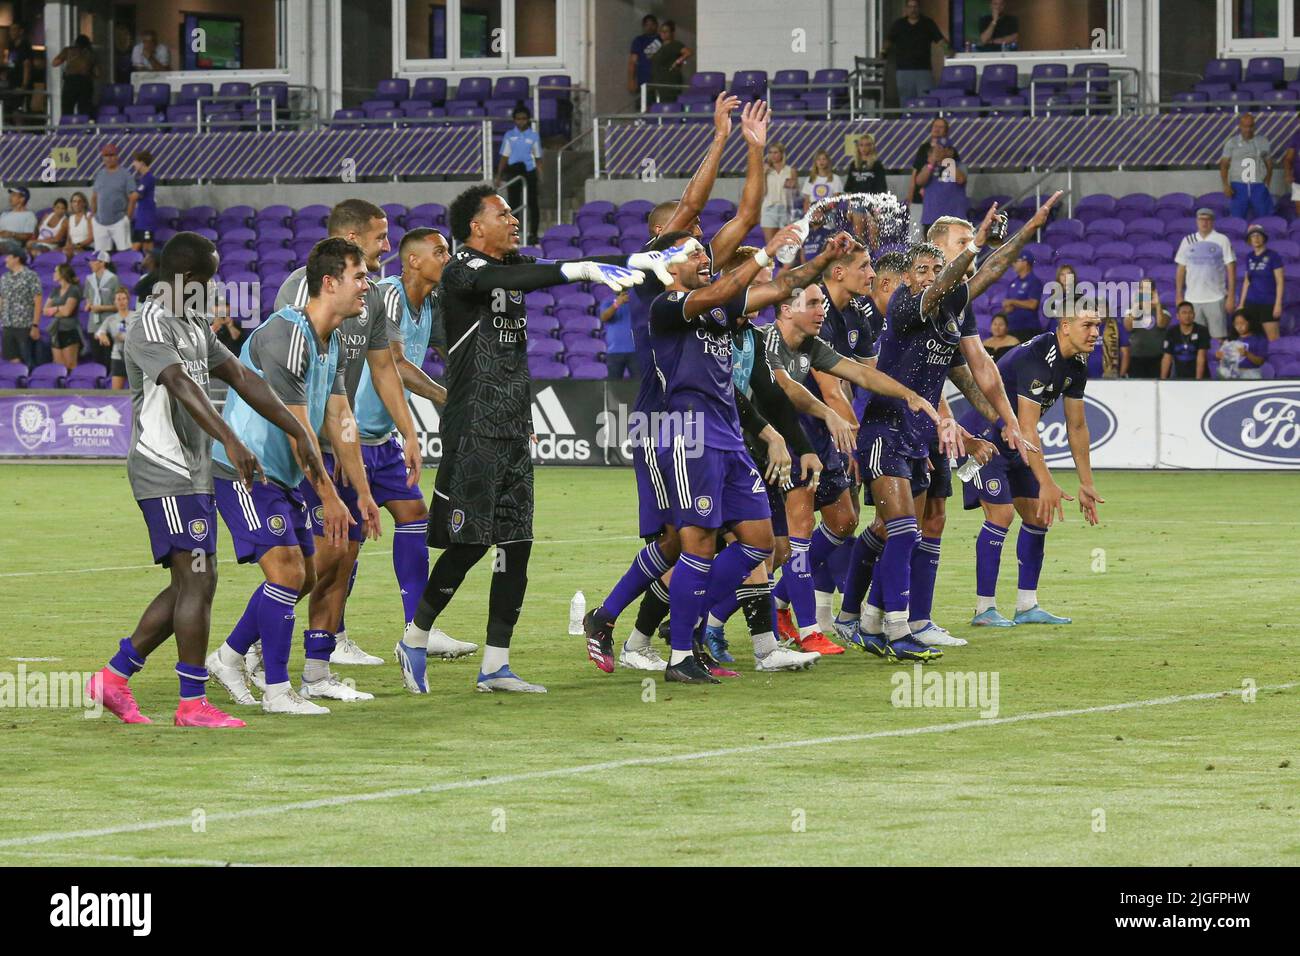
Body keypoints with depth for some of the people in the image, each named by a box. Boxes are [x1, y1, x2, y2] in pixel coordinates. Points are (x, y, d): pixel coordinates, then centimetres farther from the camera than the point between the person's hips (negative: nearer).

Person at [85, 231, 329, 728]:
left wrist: (299, 434, 9)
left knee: (189, 585, 11)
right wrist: (231, 442, -44)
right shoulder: (152, 328, -15)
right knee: (198, 580, -11)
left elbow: (242, 378, 16)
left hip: (194, 474, 10)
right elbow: (182, 386, -31)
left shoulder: (194, 326, 18)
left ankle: (114, 677, 17)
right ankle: (192, 704, -6)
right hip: (166, 473, -10)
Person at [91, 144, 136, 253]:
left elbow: (131, 198, -4)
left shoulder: (125, 175, -2)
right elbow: (94, 197, 20)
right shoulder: (99, 175, 14)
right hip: (100, 222, 5)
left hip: (119, 222, -5)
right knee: (100, 253, 4)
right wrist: (92, 215, 12)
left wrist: (127, 217, -10)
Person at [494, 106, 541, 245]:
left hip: (530, 172, -1)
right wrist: (498, 177, 3)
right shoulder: (509, 136, 6)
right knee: (513, 204, 1)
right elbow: (504, 157, 8)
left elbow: (538, 159, 6)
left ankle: (533, 234, 8)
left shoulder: (533, 136, 4)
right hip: (514, 174, 1)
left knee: (533, 205, 0)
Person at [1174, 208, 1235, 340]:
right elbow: (1181, 269, 12)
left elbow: (1231, 269, -2)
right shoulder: (1188, 241, 9)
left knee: (1221, 337, -4)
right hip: (1192, 299, 3)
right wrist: (1179, 296, 7)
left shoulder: (1222, 240, 0)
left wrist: (1230, 296, -8)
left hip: (1215, 299, -3)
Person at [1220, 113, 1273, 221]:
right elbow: (1224, 165, 3)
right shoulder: (1231, 143, 3)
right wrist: (1225, 185, -9)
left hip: (1259, 187, 1)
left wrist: (1266, 183, 1)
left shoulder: (1264, 142, 6)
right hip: (1238, 187, -1)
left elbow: (1269, 165, 12)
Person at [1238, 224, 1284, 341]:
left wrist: (1278, 304, -12)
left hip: (1268, 304, -5)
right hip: (1251, 303, 5)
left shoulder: (1273, 256, -5)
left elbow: (1280, 282, -7)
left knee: (1273, 339, -9)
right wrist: (1241, 303, 15)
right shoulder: (1249, 257, 10)